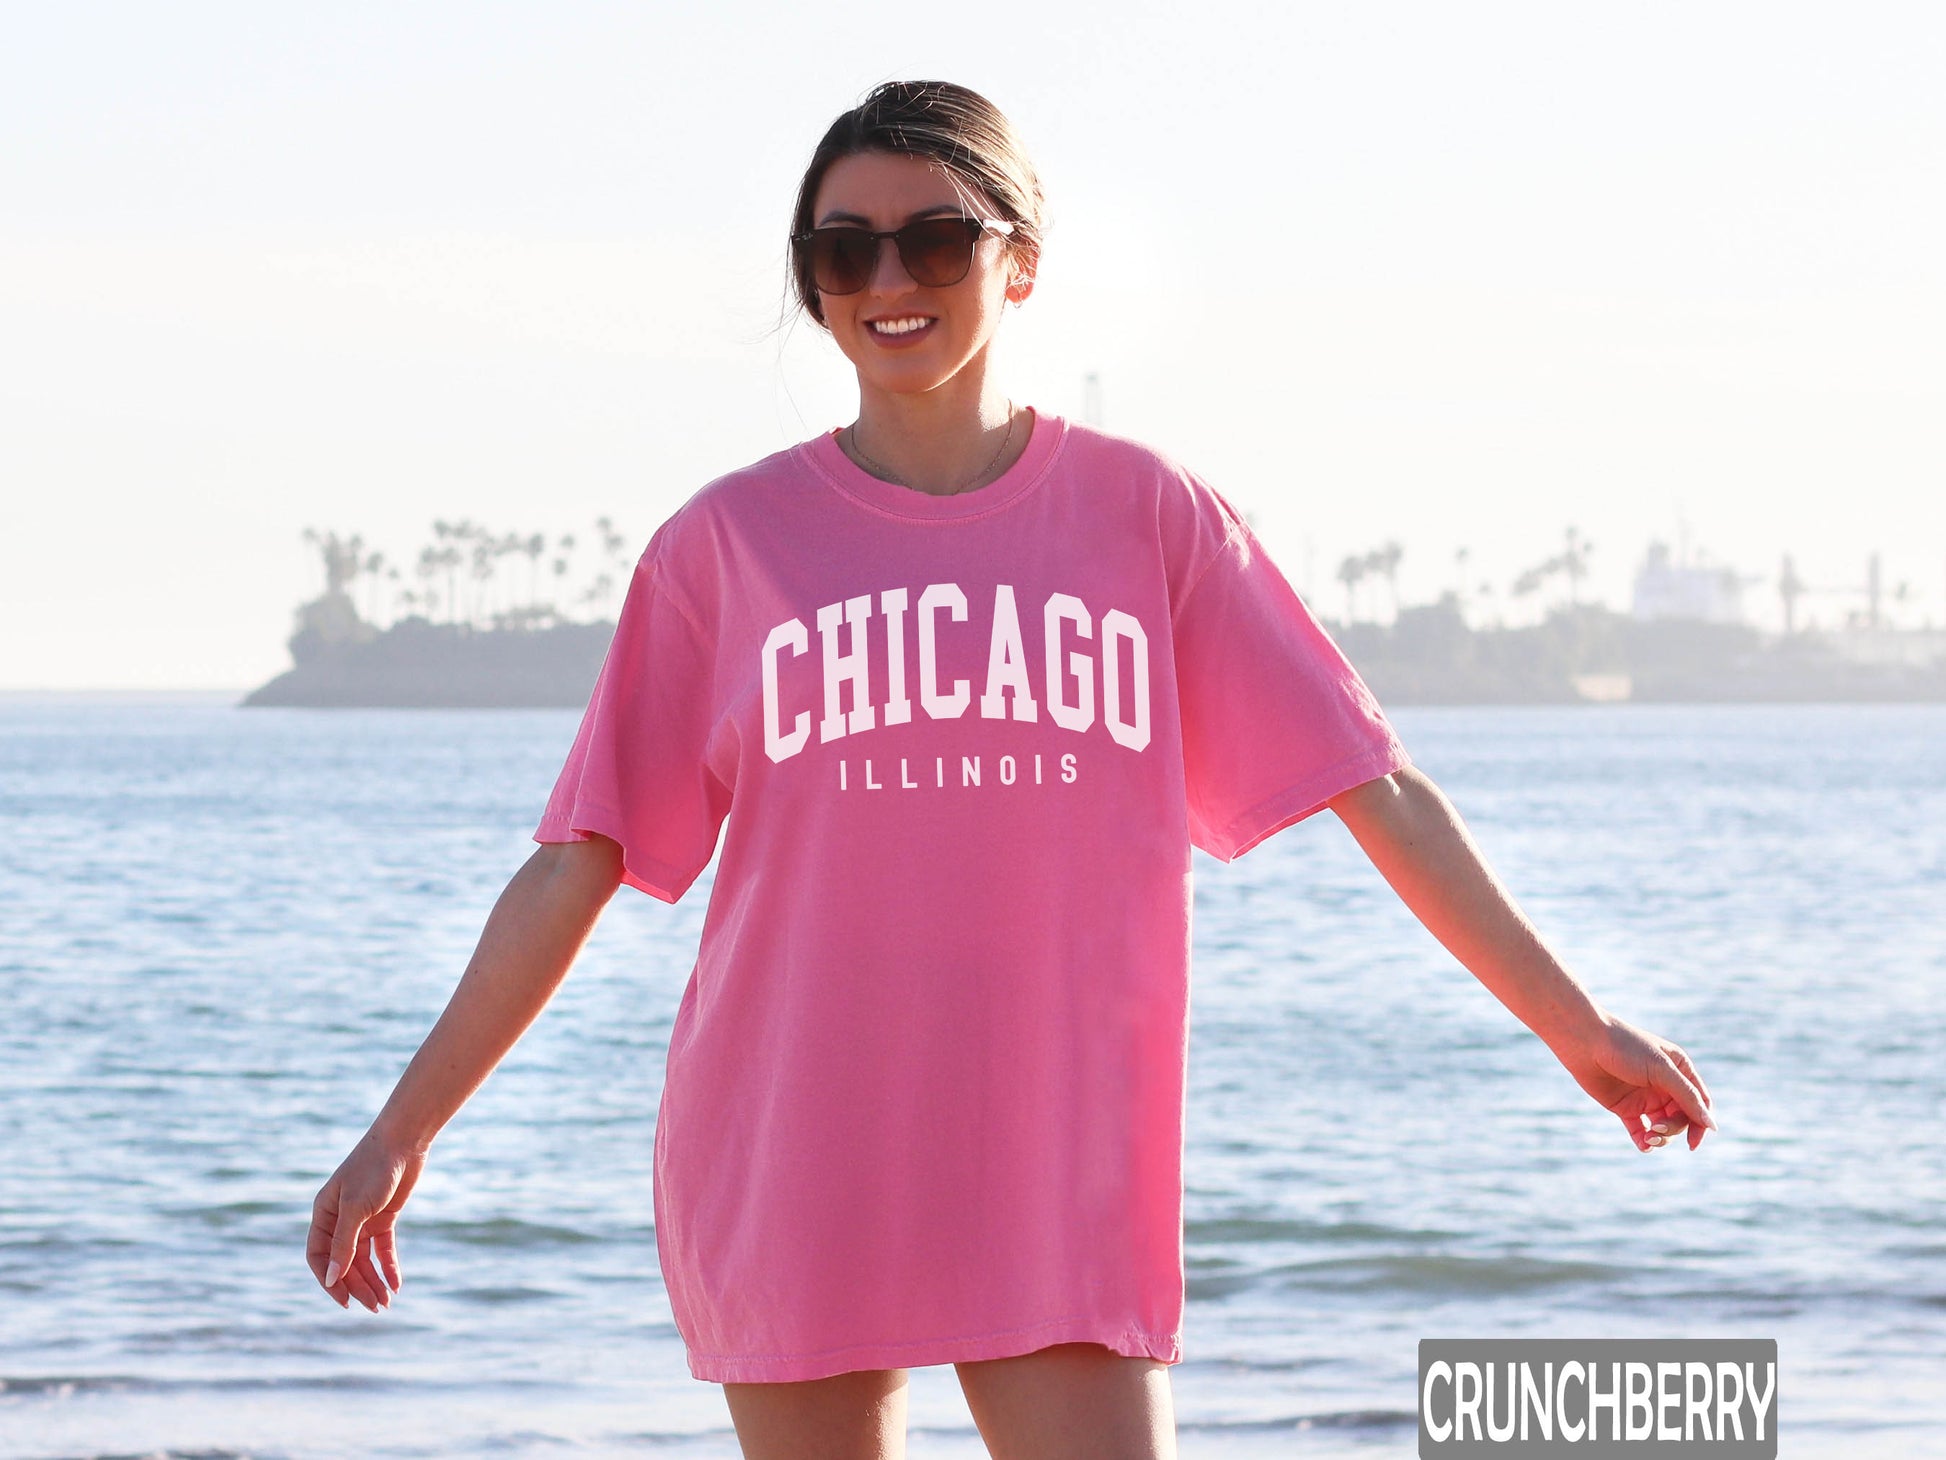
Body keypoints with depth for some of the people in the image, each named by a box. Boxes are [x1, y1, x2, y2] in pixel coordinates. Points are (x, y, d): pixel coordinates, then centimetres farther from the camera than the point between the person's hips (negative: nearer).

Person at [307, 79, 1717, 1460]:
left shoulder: (1148, 514, 5)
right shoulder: (727, 545, 4)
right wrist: (402, 1132, 2)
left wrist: (1580, 1027, 4)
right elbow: (580, 865, 5)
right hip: (782, 1181, 0)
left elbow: (1380, 792, 6)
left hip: (1059, 1178, 0)